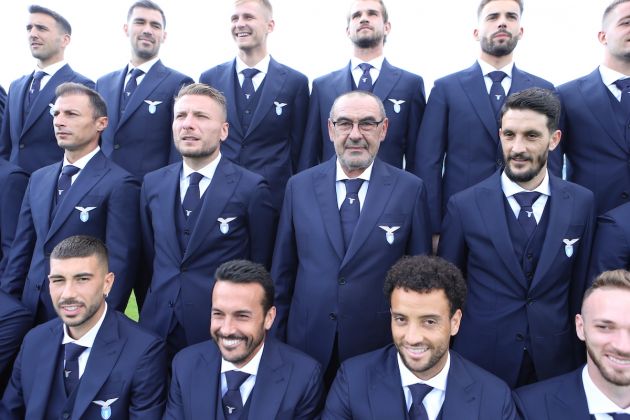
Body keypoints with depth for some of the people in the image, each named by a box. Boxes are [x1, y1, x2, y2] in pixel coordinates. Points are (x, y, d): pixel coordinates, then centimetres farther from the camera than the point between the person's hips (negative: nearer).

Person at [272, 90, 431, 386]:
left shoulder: (410, 189, -6)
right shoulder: (299, 186, -1)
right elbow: (282, 270, 5)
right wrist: (276, 338, 8)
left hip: (380, 348, -1)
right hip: (307, 345, 2)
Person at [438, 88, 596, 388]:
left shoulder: (582, 203, -4)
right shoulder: (464, 205, -9)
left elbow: (581, 284, 5)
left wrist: (580, 345, 10)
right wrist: (445, 359, 3)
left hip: (555, 362, 2)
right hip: (480, 362, -1)